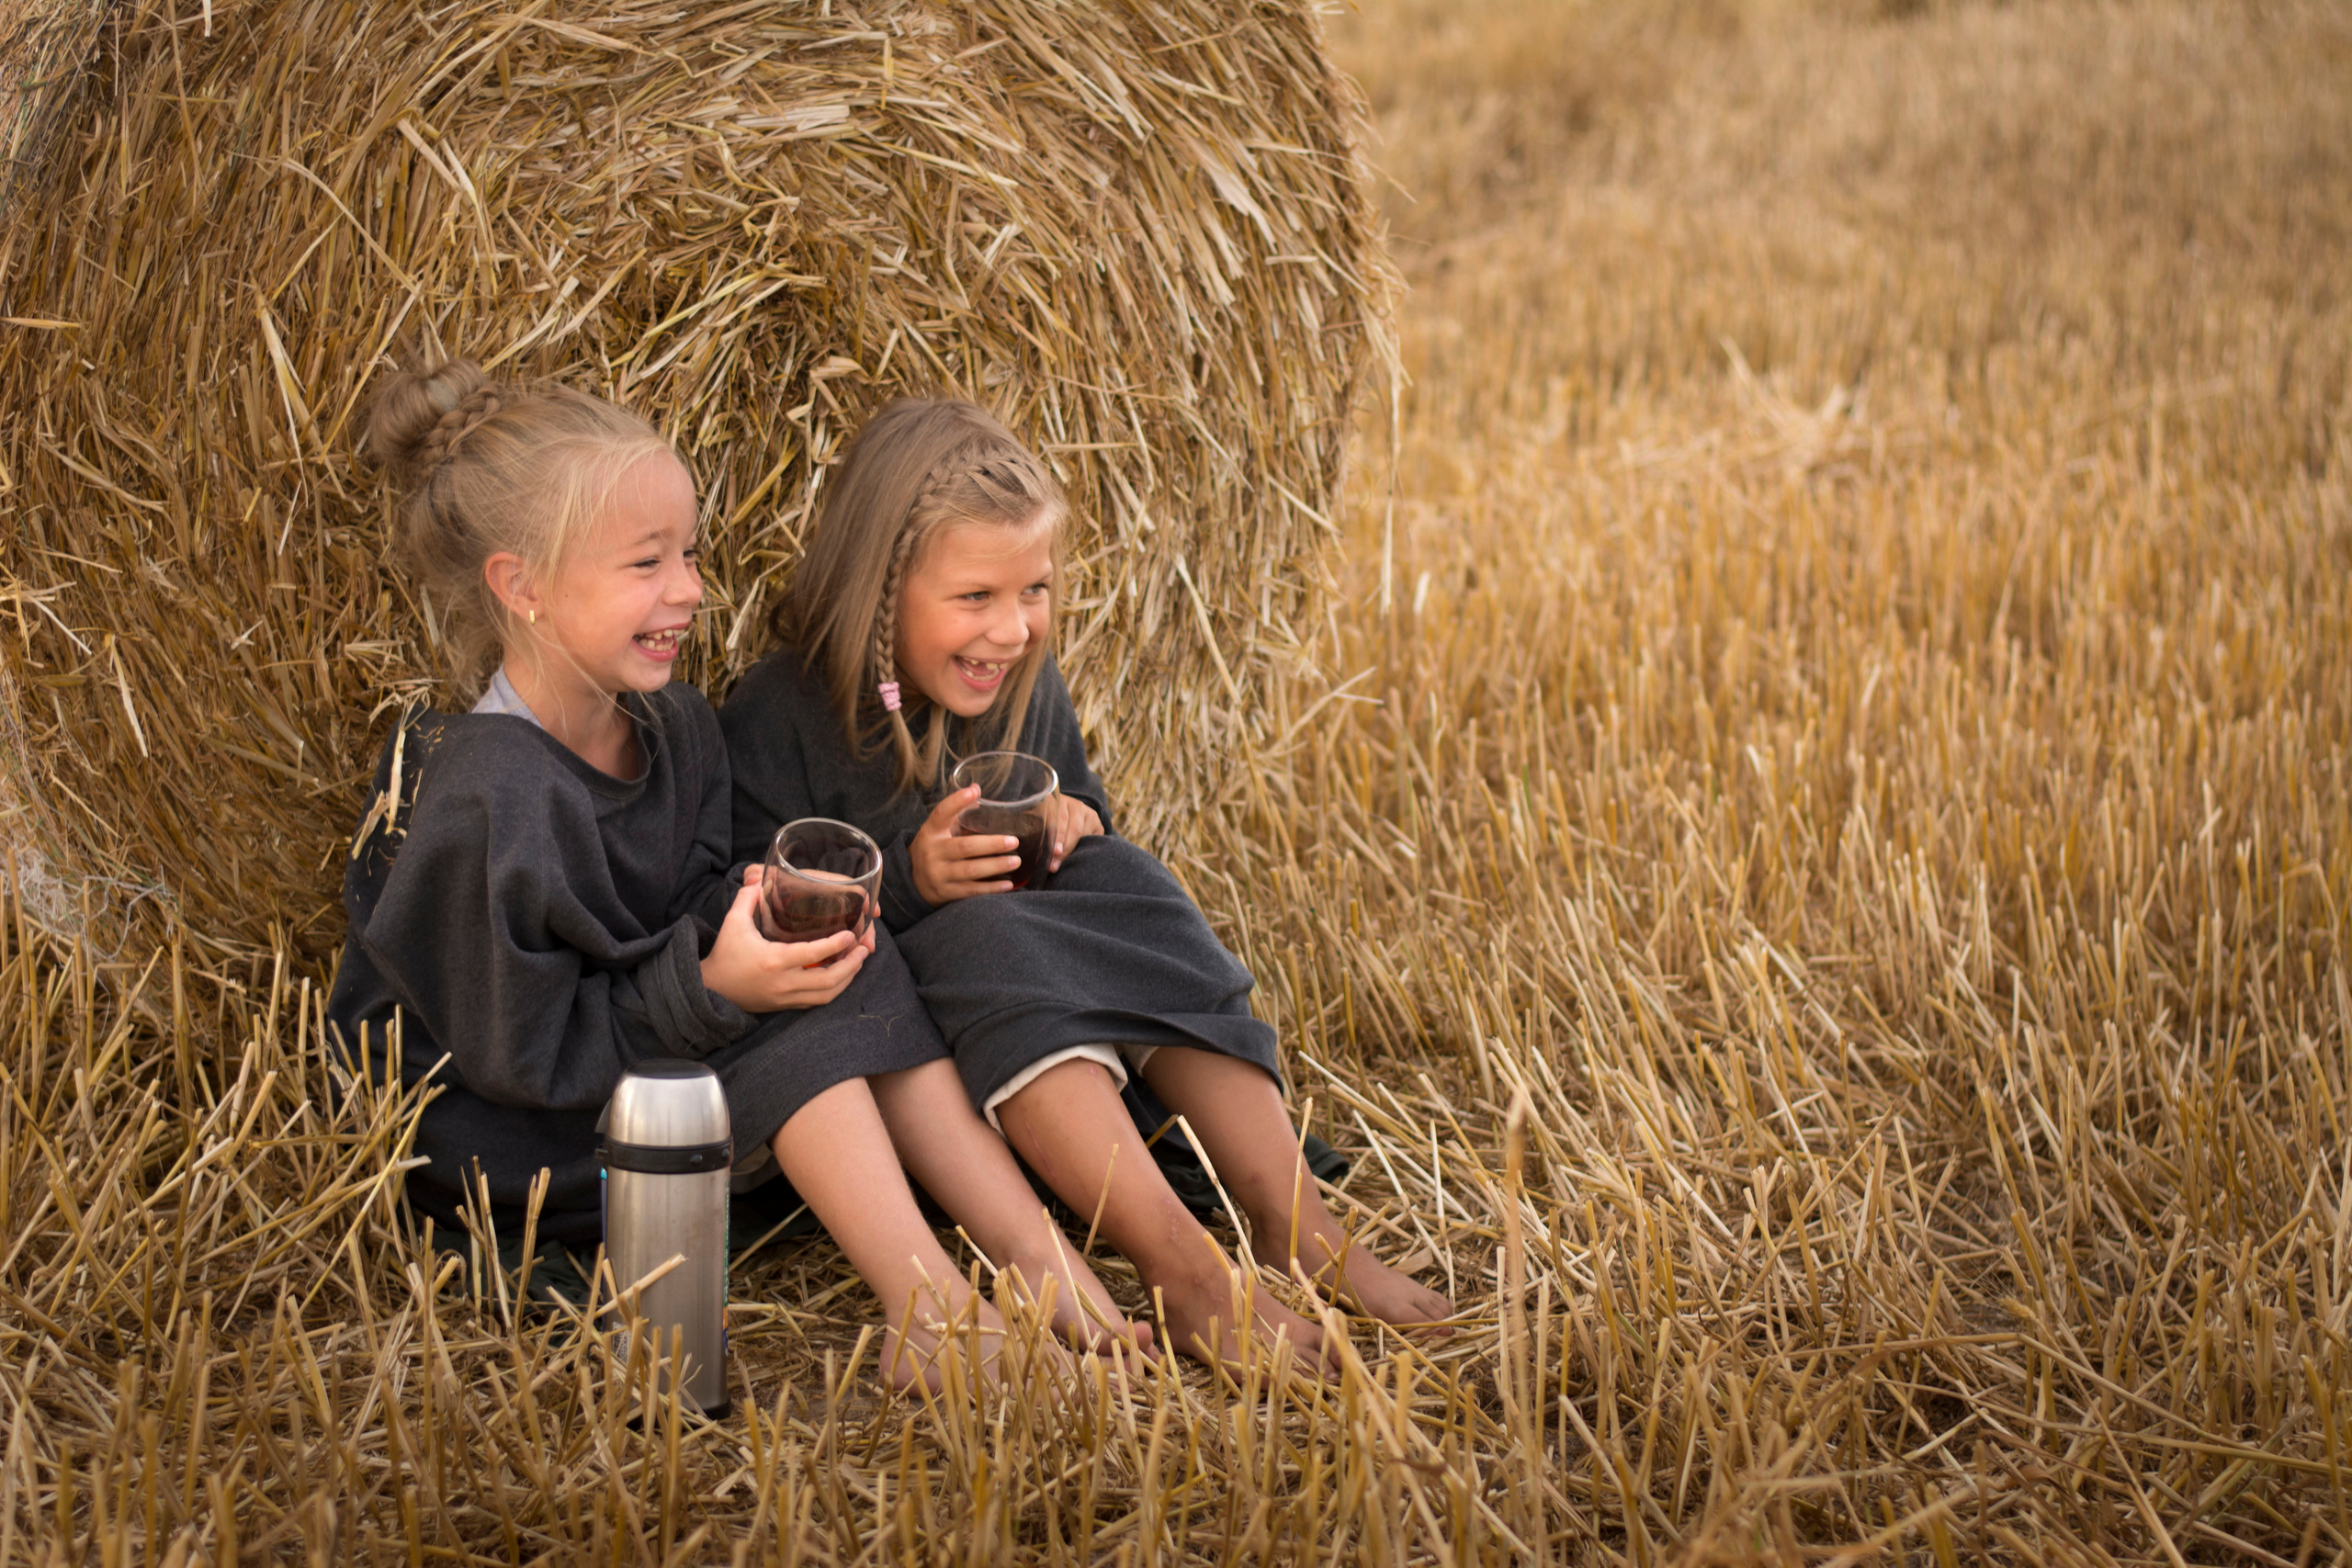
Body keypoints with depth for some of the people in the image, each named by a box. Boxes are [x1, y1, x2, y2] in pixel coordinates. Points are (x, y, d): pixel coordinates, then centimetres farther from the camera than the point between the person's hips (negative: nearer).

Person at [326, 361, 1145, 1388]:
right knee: (795, 1028, -23)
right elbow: (521, 1052, -25)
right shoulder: (485, 802, -28)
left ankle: (1030, 1249, -15)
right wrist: (712, 986, -31)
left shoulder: (675, 727, 0)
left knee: (845, 965, -10)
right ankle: (925, 1305, -26)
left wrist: (748, 909, -14)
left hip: (638, 1060, 8)